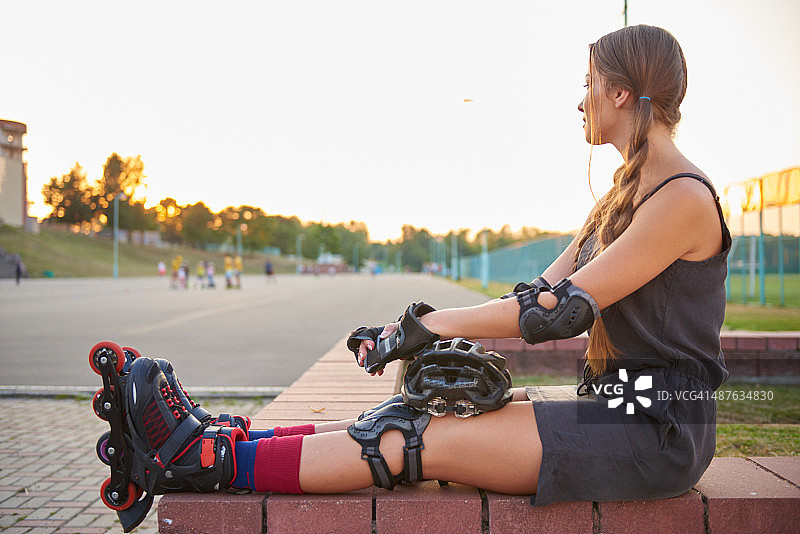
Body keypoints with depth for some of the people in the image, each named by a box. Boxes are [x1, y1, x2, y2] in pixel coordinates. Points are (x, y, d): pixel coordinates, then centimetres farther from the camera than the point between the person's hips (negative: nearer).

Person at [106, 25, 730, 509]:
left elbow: (564, 308, -21)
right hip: (612, 403, 8)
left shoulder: (684, 196, -16)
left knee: (413, 438, -16)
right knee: (413, 412, -4)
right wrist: (409, 329, 0)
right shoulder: (626, 193, 15)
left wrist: (427, 324, -14)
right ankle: (225, 438, -3)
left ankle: (207, 460, -12)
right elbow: (543, 290, 10)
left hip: (655, 432, -8)